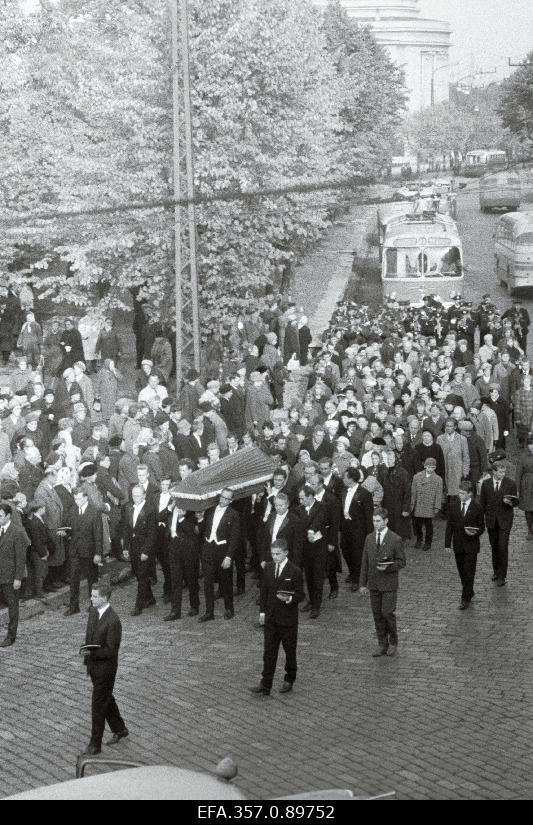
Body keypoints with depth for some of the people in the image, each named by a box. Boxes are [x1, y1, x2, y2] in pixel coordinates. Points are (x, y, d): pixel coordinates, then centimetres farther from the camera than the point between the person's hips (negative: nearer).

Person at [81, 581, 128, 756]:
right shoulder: (93, 612, 1)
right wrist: (87, 656, 10)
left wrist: (91, 653, -31)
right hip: (94, 666, 8)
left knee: (98, 705, -1)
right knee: (106, 699, 23)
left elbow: (111, 651, -23)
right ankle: (120, 729, 42)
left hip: (105, 668, -8)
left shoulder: (113, 621, -25)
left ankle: (95, 745, 8)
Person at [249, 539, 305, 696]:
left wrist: (289, 599, -28)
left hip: (288, 618, -4)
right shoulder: (269, 568, 5)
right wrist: (263, 611, 7)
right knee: (269, 651, 2)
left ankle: (289, 680, 28)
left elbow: (300, 595, -8)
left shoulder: (295, 571, -11)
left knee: (290, 650, 10)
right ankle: (265, 686, 1)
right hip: (271, 617, 4)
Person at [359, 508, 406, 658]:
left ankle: (393, 642, 14)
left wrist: (387, 567, -22)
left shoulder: (395, 540, -9)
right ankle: (382, 645, 17)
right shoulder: (369, 538, 6)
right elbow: (365, 563, 9)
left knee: (387, 613, -7)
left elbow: (402, 562, -5)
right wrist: (363, 583, 6)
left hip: (389, 584, -5)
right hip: (374, 584, 5)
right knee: (377, 615, 7)